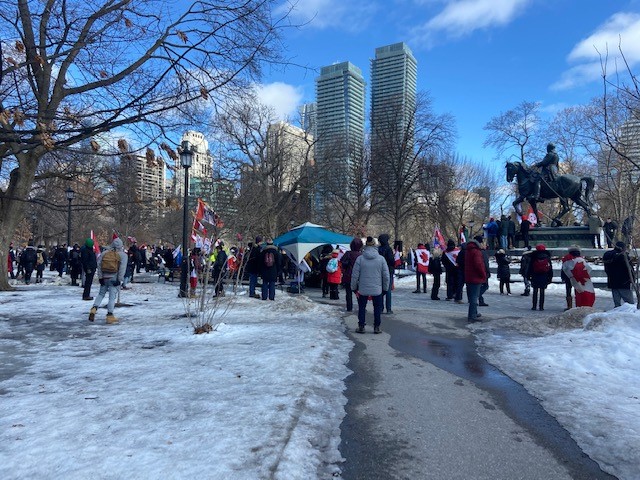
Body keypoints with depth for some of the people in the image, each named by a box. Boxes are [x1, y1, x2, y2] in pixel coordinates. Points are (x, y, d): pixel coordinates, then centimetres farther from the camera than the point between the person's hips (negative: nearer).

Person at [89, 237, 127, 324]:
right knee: (112, 297, -1)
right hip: (114, 278, -4)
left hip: (104, 277, 4)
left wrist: (100, 277, 5)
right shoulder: (123, 255, -2)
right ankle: (110, 315, 0)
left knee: (101, 294, 19)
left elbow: (98, 264, 4)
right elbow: (122, 268, -11)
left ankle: (94, 308, 2)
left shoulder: (104, 253, 8)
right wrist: (119, 279, -9)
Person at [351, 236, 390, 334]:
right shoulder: (381, 259, -5)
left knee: (362, 308, 14)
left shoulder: (360, 258, -8)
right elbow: (386, 276, -1)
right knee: (377, 308, 14)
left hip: (363, 289, 0)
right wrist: (385, 288, 11)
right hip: (377, 289, 0)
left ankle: (361, 327, 18)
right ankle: (376, 327, 18)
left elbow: (354, 275, -4)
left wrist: (354, 288, 8)